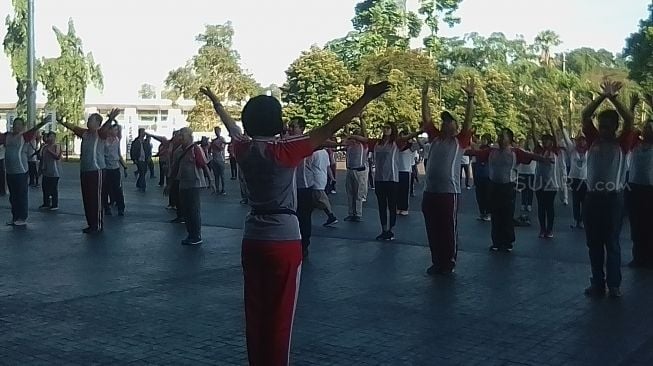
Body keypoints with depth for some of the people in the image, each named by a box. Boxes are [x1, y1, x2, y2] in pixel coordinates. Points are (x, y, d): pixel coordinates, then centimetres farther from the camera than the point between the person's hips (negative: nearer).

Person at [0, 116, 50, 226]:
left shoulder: (24, 136, -6)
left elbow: (33, 130, -21)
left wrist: (42, 123, -39)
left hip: (21, 171, -6)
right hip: (9, 171, 6)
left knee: (22, 195, 0)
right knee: (12, 196, 14)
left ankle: (23, 219, 8)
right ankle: (15, 217, 24)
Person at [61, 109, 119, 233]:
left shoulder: (100, 133, -9)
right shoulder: (85, 133, 12)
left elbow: (105, 129, -27)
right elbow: (73, 127, 17)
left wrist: (110, 119, -48)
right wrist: (62, 122, 5)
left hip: (96, 170, -8)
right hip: (84, 170, 8)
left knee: (96, 199, -3)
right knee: (86, 199, 12)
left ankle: (98, 225, 4)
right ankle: (91, 224, 21)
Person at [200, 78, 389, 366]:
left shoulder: (244, 149, 2)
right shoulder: (284, 151, -14)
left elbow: (232, 127, 23)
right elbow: (329, 129, -18)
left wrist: (216, 102, 43)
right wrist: (366, 98, -17)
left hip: (252, 239, 6)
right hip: (283, 240, -6)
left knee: (255, 312, 13)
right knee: (279, 315, 2)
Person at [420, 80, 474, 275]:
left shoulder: (460, 141, 3)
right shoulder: (435, 138, 13)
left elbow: (468, 120, -6)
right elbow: (426, 118, 11)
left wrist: (470, 97, -12)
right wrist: (425, 95, 7)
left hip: (449, 192, -5)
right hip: (429, 191, 5)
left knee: (449, 230, 3)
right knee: (432, 230, 10)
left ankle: (449, 263, 14)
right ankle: (436, 262, 22)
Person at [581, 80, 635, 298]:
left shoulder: (622, 144, 0)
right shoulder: (593, 140, 8)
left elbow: (630, 121, -15)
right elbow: (585, 116, -1)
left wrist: (613, 98, -16)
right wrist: (602, 96, -12)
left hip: (613, 198, -3)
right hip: (592, 196, 3)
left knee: (612, 243, 2)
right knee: (594, 243, 8)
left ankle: (614, 285, 9)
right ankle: (597, 283, 17)